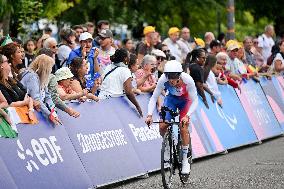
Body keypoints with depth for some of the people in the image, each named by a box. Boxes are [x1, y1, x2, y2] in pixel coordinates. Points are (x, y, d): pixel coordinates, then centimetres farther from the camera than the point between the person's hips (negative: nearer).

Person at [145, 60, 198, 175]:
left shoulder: (187, 80, -36)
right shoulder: (163, 79, -32)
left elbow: (195, 101, -29)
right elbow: (154, 97, -22)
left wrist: (187, 116, -43)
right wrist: (150, 115, -35)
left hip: (185, 101, -2)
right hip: (171, 99, 2)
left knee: (183, 127, -18)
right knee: (162, 126, -14)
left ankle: (185, 160, -5)